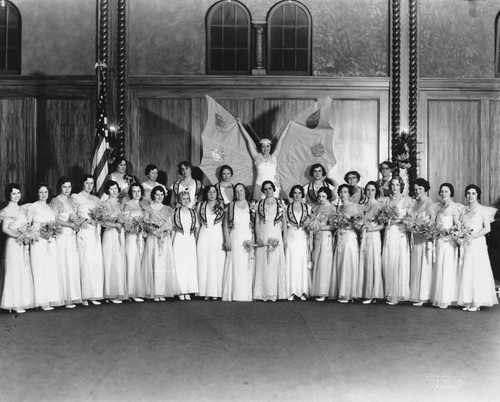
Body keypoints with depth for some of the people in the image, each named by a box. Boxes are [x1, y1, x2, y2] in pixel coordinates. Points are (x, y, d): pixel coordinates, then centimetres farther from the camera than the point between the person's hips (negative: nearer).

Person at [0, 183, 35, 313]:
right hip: (13, 244, -7)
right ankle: (14, 304, 1)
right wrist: (19, 236, -19)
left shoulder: (22, 209, 16)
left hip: (23, 245, 7)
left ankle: (23, 301, 12)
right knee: (15, 272, -4)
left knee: (24, 272, 6)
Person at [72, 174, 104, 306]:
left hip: (95, 234, 4)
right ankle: (83, 296, -6)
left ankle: (94, 296, 1)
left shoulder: (96, 200, 20)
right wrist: (87, 221, -14)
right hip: (83, 234, -4)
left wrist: (97, 221, -3)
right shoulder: (75, 197, 6)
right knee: (84, 264, -9)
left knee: (97, 264, -2)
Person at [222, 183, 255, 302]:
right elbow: (226, 224, 4)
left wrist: (253, 241, -2)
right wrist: (227, 241, -6)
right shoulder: (231, 206, 6)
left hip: (248, 239, 1)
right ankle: (234, 295, 0)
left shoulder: (251, 206, 10)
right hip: (234, 239, -1)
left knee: (247, 268, 1)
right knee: (235, 266, -4)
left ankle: (246, 295, 6)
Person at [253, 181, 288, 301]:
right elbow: (257, 222, 6)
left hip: (276, 236, 0)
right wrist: (258, 237, -6)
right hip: (263, 236, 0)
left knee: (276, 262, -2)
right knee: (263, 264, -2)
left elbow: (284, 221, 7)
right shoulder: (259, 204, 9)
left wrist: (285, 238, 1)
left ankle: (276, 292, 4)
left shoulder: (280, 203, 7)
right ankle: (264, 292, 2)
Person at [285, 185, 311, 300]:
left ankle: (303, 291, 4)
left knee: (303, 263, -1)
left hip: (303, 238, 0)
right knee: (291, 263, -3)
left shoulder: (307, 207, 8)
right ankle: (291, 291, 0)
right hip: (291, 238, 0)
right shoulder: (287, 208, 7)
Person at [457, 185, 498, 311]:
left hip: (477, 243, -4)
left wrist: (473, 236, -14)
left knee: (477, 271, -5)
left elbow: (487, 228, -6)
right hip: (465, 244, 4)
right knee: (466, 271, 0)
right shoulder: (464, 211, 14)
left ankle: (477, 302, -2)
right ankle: (468, 302, 4)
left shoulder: (482, 209, 0)